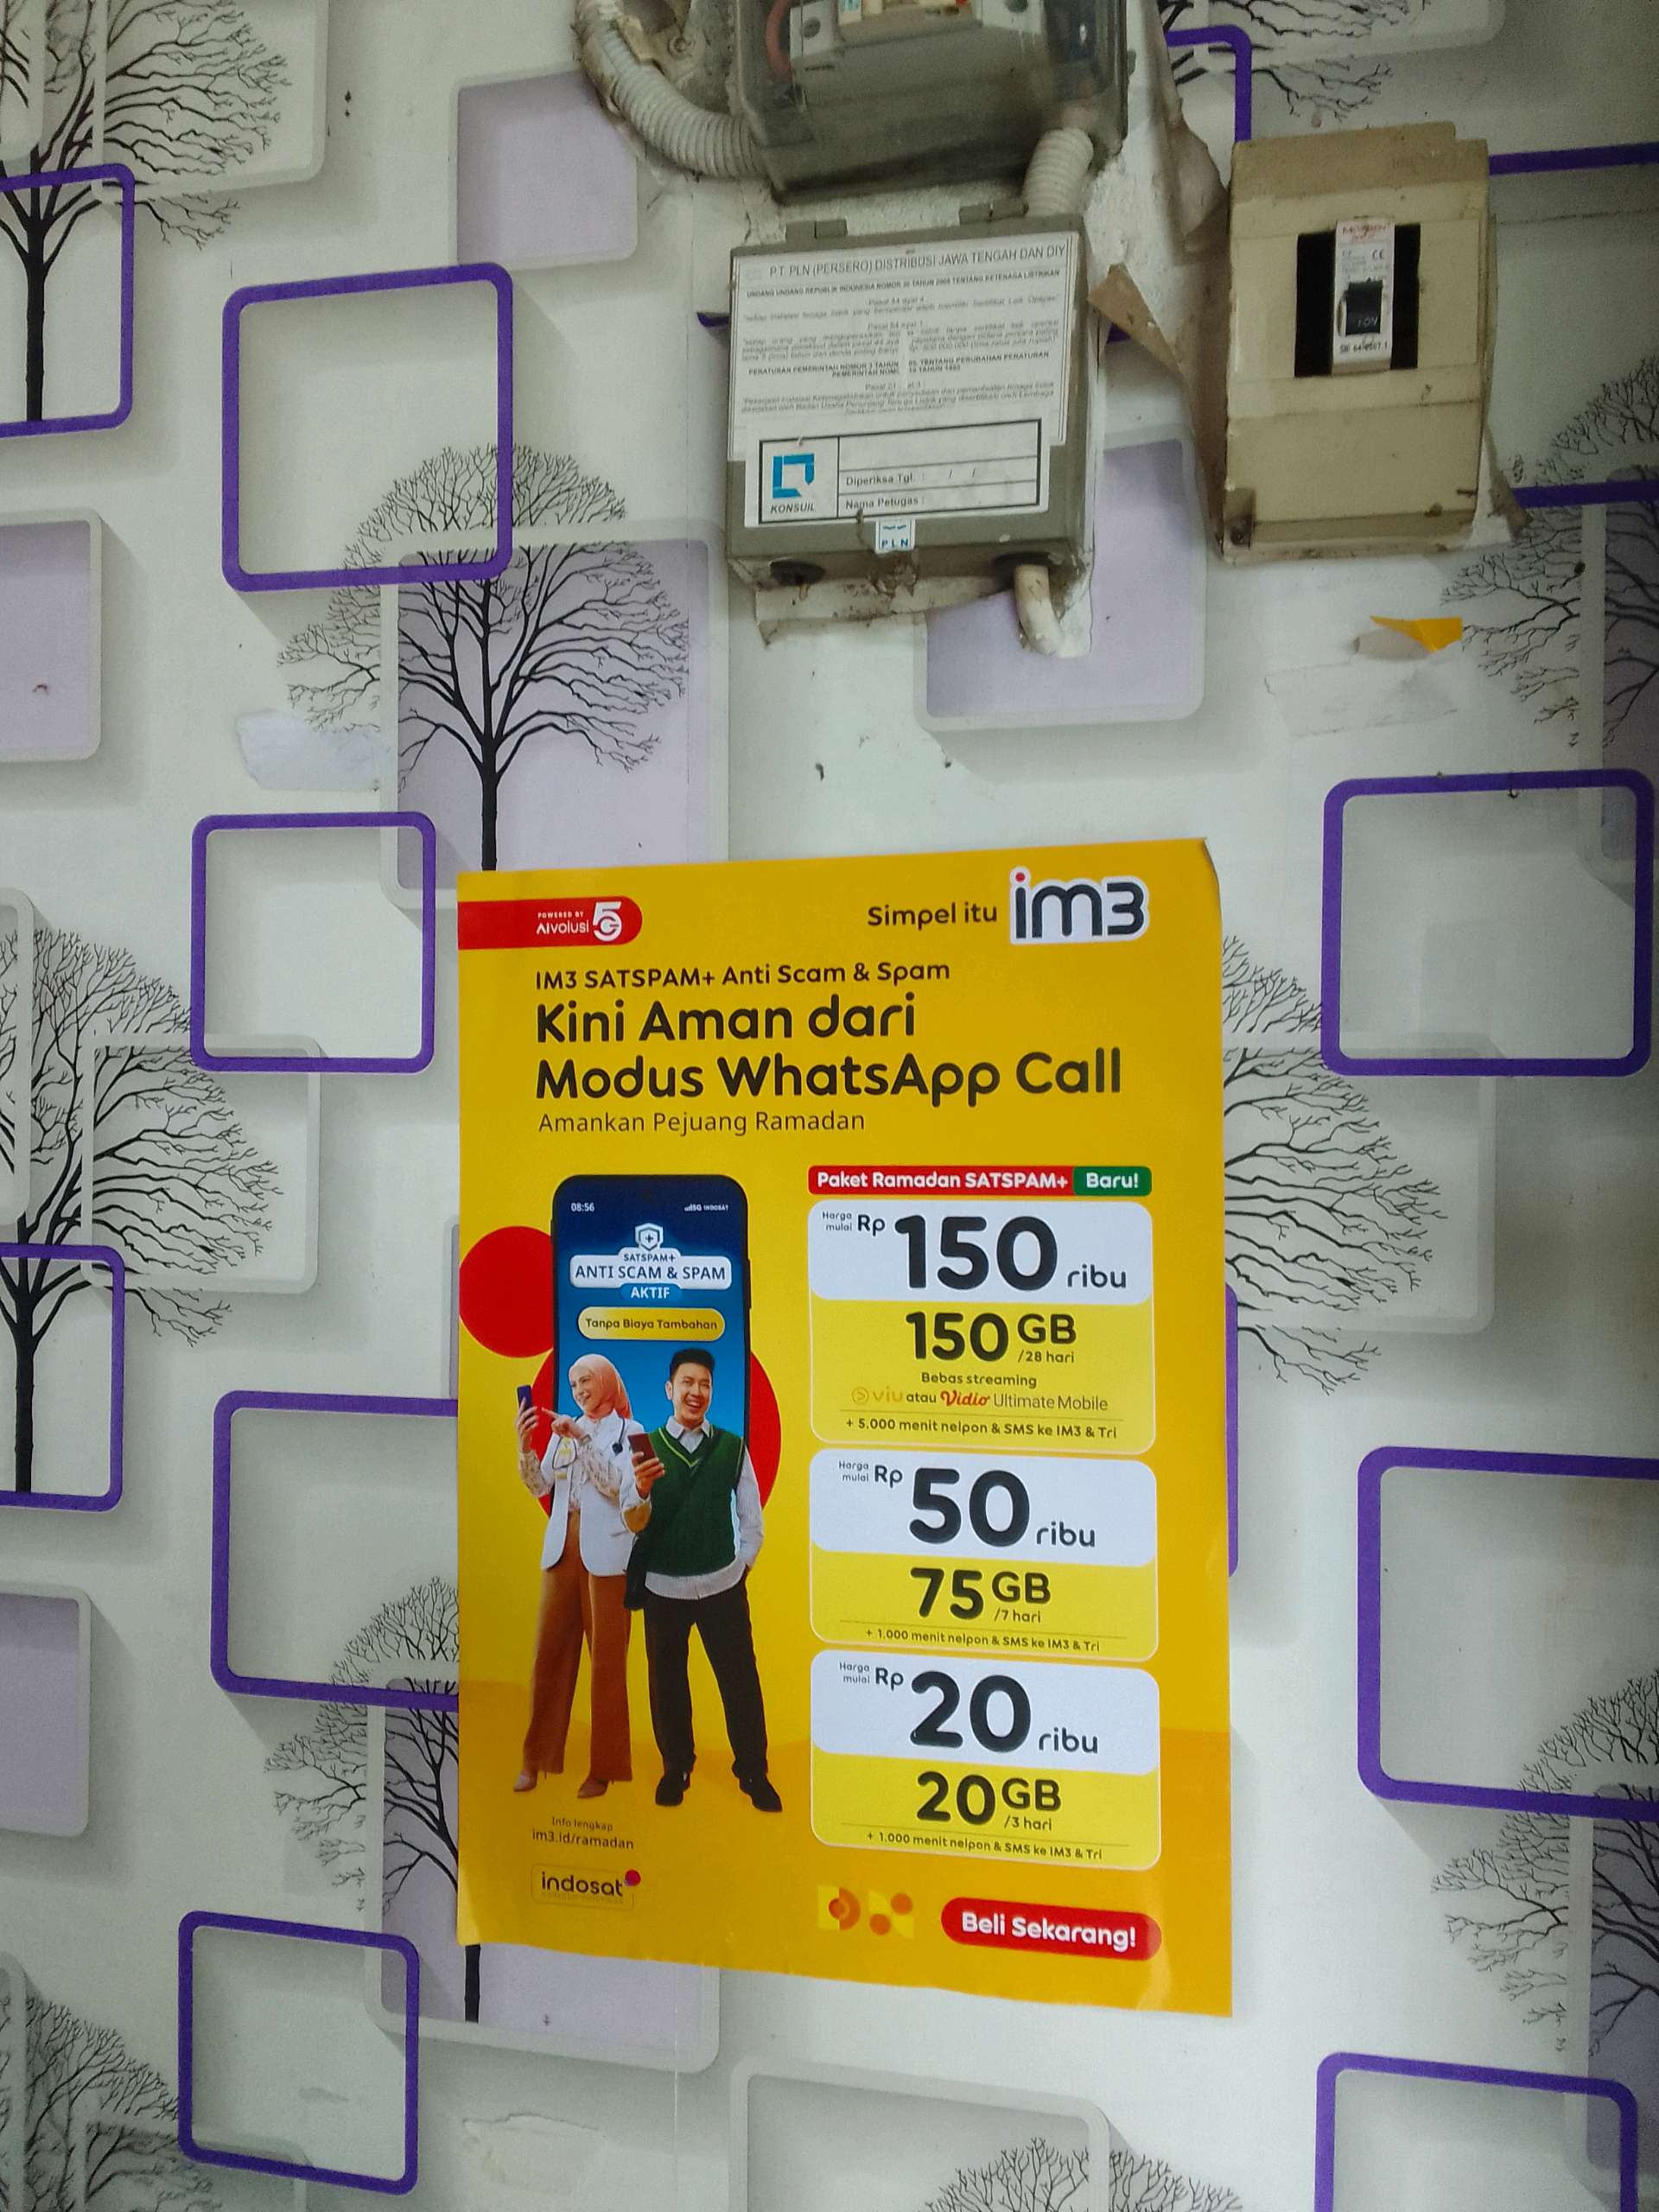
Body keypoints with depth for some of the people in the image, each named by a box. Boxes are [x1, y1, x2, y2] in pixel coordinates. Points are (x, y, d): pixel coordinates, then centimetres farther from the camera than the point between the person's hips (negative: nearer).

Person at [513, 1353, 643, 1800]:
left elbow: (619, 1486, -11)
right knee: (549, 1650, 3)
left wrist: (581, 1440, -16)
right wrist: (525, 1445, -7)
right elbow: (540, 1488, 9)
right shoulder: (563, 1429, 13)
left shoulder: (628, 1432, 1)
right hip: (562, 1548, 4)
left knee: (606, 1657, 1)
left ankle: (605, 1766, 9)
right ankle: (536, 1757, 14)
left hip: (606, 1551, -4)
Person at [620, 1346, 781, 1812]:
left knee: (741, 1681, 5)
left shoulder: (732, 1447, -2)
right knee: (667, 1682, 14)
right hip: (663, 1588, 0)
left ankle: (753, 1773, 23)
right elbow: (634, 1524, -10)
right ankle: (676, 1768, 33)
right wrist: (642, 1490, -28)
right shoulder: (645, 1447, -5)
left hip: (724, 1586, 0)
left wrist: (742, 1564, 1)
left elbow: (751, 1518, 5)